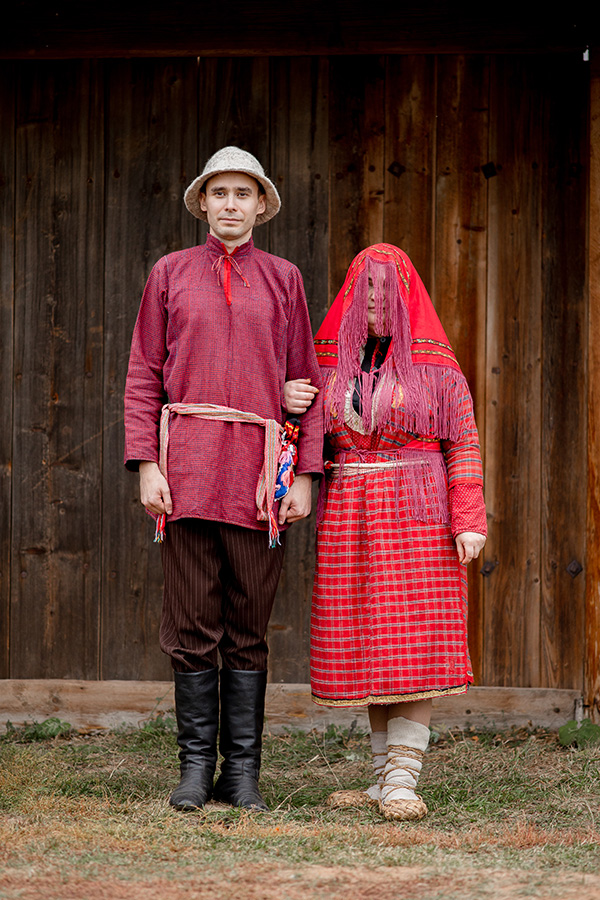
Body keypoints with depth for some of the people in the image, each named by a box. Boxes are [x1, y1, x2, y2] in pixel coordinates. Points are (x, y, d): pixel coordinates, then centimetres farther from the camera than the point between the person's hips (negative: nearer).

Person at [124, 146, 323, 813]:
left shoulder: (283, 279, 13)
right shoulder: (171, 274, 12)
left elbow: (306, 381, 11)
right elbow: (144, 377, 8)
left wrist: (305, 475, 2)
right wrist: (146, 464, -3)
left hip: (259, 468, 0)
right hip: (187, 464, 0)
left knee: (248, 628, 3)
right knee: (191, 625, 0)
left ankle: (242, 772, 9)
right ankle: (196, 767, 9)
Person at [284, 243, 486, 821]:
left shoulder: (435, 365, 1)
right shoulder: (330, 361, 11)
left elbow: (463, 443, -1)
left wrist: (469, 519, -10)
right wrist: (287, 403, -4)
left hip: (418, 516, -4)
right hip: (348, 518, 4)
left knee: (411, 648, -9)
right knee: (366, 650, 4)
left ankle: (402, 783, -11)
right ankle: (384, 779, 10)